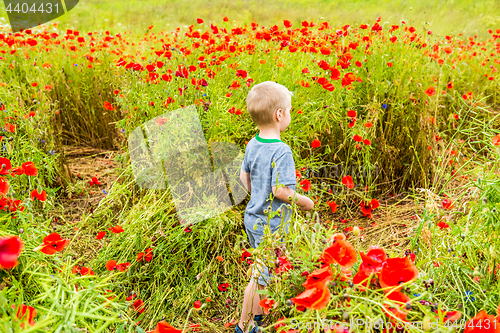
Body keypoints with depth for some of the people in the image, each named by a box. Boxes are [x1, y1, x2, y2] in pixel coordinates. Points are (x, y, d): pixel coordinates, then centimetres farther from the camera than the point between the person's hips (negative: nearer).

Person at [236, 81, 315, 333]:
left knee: (262, 268, 25)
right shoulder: (281, 152, -26)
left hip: (253, 216, 9)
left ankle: (257, 312, 42)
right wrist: (304, 201, -12)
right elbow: (280, 190, -28)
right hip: (271, 225, -8)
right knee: (260, 276, 7)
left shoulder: (252, 145, 0)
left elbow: (244, 176, 10)